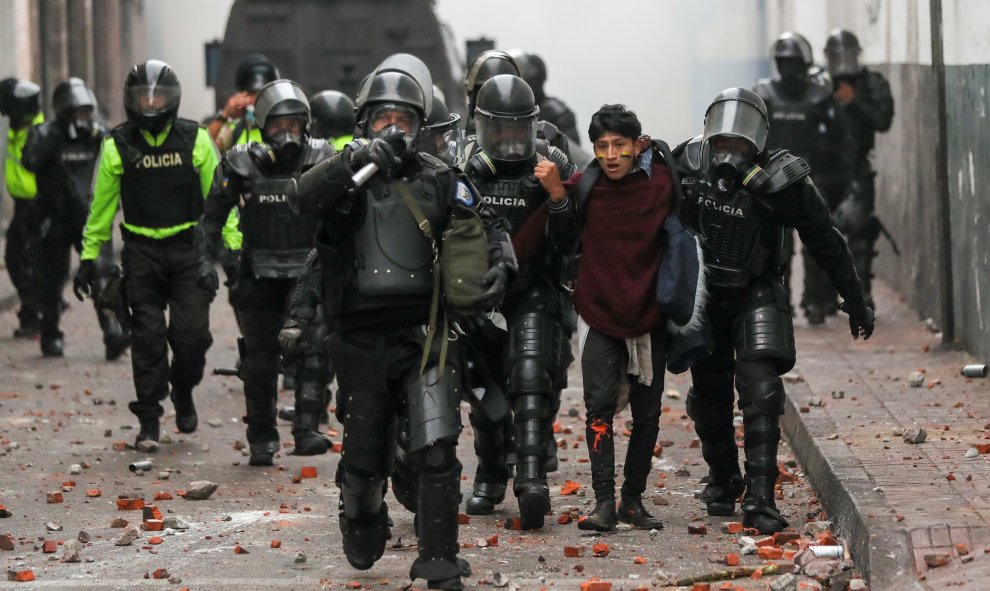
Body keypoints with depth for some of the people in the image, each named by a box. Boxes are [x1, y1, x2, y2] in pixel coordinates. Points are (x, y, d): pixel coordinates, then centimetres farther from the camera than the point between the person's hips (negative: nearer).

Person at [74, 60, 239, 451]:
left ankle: (183, 391, 24)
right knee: (148, 338, -1)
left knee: (192, 333, -6)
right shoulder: (118, 146, 1)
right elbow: (102, 205, 8)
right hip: (142, 253, 0)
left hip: (189, 247, 0)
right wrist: (88, 256, 7)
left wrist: (232, 245, 0)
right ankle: (149, 422, 8)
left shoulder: (196, 141, 0)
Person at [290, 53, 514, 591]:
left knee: (437, 450, -14)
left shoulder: (440, 180, 5)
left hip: (425, 335, -1)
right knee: (364, 456, 13)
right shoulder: (345, 176, 3)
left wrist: (500, 266, -17)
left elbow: (485, 230, 5)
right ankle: (361, 528, 43)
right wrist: (356, 160, -30)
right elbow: (303, 199, -17)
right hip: (361, 339, 1)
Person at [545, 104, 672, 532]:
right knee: (599, 405, -12)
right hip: (599, 314, -1)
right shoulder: (585, 185, -4)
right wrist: (556, 194, -7)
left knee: (647, 414, 8)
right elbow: (564, 239, 8)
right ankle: (604, 501, -11)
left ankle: (633, 499, 20)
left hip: (649, 316, 1)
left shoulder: (662, 183, -5)